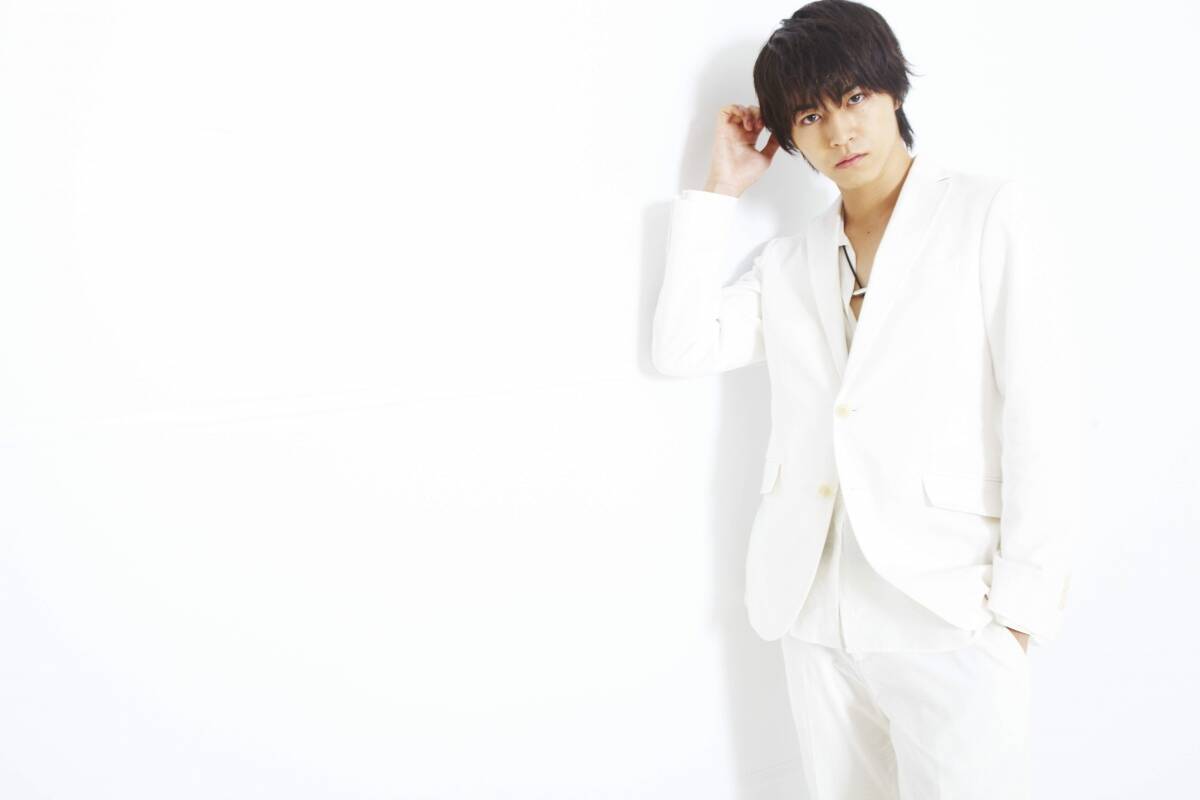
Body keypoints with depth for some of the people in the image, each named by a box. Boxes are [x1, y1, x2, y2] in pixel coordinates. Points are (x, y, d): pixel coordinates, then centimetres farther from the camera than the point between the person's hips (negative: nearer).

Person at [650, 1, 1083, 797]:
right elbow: (681, 348, 4)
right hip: (815, 612, 4)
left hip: (950, 613, -4)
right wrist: (720, 190, 6)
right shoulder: (791, 261, 15)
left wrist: (1022, 601, -10)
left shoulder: (989, 212, 2)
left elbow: (1044, 409, -4)